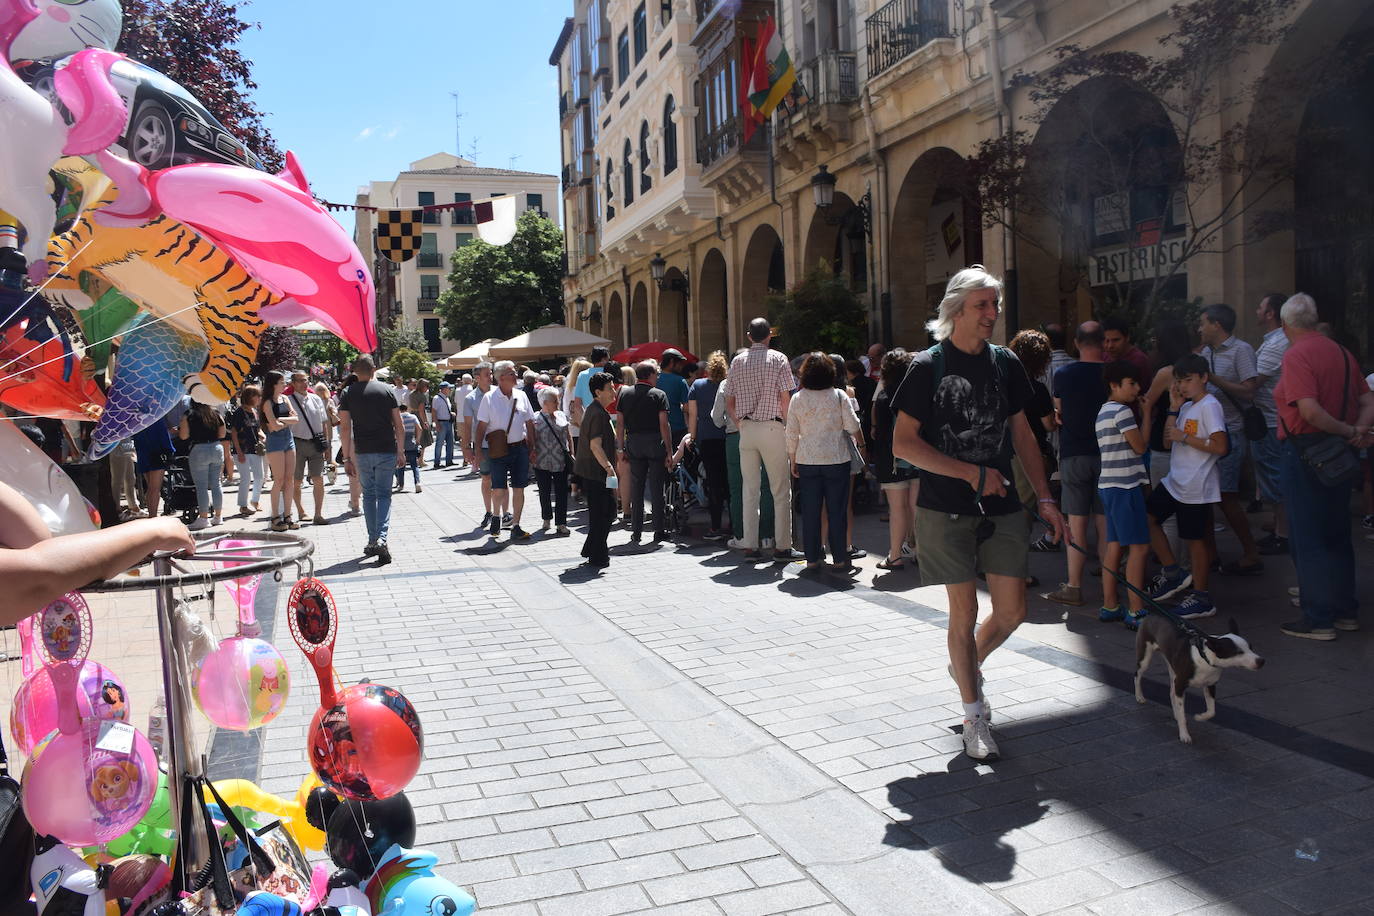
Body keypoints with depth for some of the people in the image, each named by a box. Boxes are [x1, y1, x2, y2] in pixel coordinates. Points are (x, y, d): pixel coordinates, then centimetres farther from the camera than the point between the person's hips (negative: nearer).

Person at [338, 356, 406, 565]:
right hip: (387, 451, 0)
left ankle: (372, 541, 16)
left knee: (368, 495, 14)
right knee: (384, 495, 4)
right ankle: (381, 539, -14)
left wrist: (347, 457, 2)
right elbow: (398, 425, 1)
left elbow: (345, 428, -3)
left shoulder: (347, 394, 1)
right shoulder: (386, 390, 1)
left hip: (363, 452, 0)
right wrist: (401, 452, 8)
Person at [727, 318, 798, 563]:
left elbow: (729, 403, 10)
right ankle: (782, 547, 2)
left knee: (750, 490, 8)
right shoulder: (778, 359, -3)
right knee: (781, 490, 2)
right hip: (771, 428, -4)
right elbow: (785, 398, -9)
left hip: (746, 430, 4)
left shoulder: (737, 362, 9)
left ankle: (750, 546, 9)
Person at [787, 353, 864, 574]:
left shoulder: (797, 399, 1)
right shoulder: (839, 395, -4)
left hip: (807, 461, 2)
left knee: (810, 512, 6)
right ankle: (839, 559, 7)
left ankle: (812, 559, 10)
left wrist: (792, 460, 11)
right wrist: (861, 442, 15)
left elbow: (791, 433, 3)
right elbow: (852, 425, -5)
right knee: (837, 511, 4)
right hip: (836, 459, -2)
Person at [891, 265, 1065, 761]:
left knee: (1012, 612, 4)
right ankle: (973, 716, 18)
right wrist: (972, 473, -16)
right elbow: (903, 442, -11)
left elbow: (1022, 434, 14)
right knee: (964, 611, 2)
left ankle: (969, 666, 36)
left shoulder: (1005, 363, 8)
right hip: (947, 510, -4)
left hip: (1001, 507, 5)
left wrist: (1045, 498, 8)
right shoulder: (928, 366, -7)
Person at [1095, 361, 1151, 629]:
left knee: (1115, 545, 11)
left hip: (1109, 485, 10)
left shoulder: (1104, 411, 17)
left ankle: (1110, 606, 14)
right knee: (1139, 547, -7)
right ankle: (1136, 612, -7)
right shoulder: (1122, 411, -12)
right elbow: (1140, 446, -9)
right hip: (1125, 486, -10)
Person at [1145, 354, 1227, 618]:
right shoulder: (1186, 406, 13)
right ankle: (1173, 572, 19)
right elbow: (1168, 439, 10)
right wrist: (1174, 408, 4)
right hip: (1175, 480, 9)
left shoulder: (1209, 406, -13)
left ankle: (1201, 597, 11)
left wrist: (1184, 437, -18)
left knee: (1194, 538, -1)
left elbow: (1220, 447, -21)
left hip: (1196, 486, -9)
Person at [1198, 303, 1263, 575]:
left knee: (1226, 497, -7)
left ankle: (1251, 556, 5)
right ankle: (1209, 552, 18)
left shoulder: (1241, 350, -7)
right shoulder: (1206, 352, 15)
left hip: (1229, 432, -8)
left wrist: (1211, 378, -16)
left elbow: (1248, 391, -16)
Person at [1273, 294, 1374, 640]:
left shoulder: (1296, 355, -15)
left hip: (1305, 452, -8)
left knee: (1307, 539, 0)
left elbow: (1309, 410, -26)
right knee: (1337, 536, 17)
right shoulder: (1341, 352, 8)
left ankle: (1318, 619, 4)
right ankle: (1345, 609, 25)